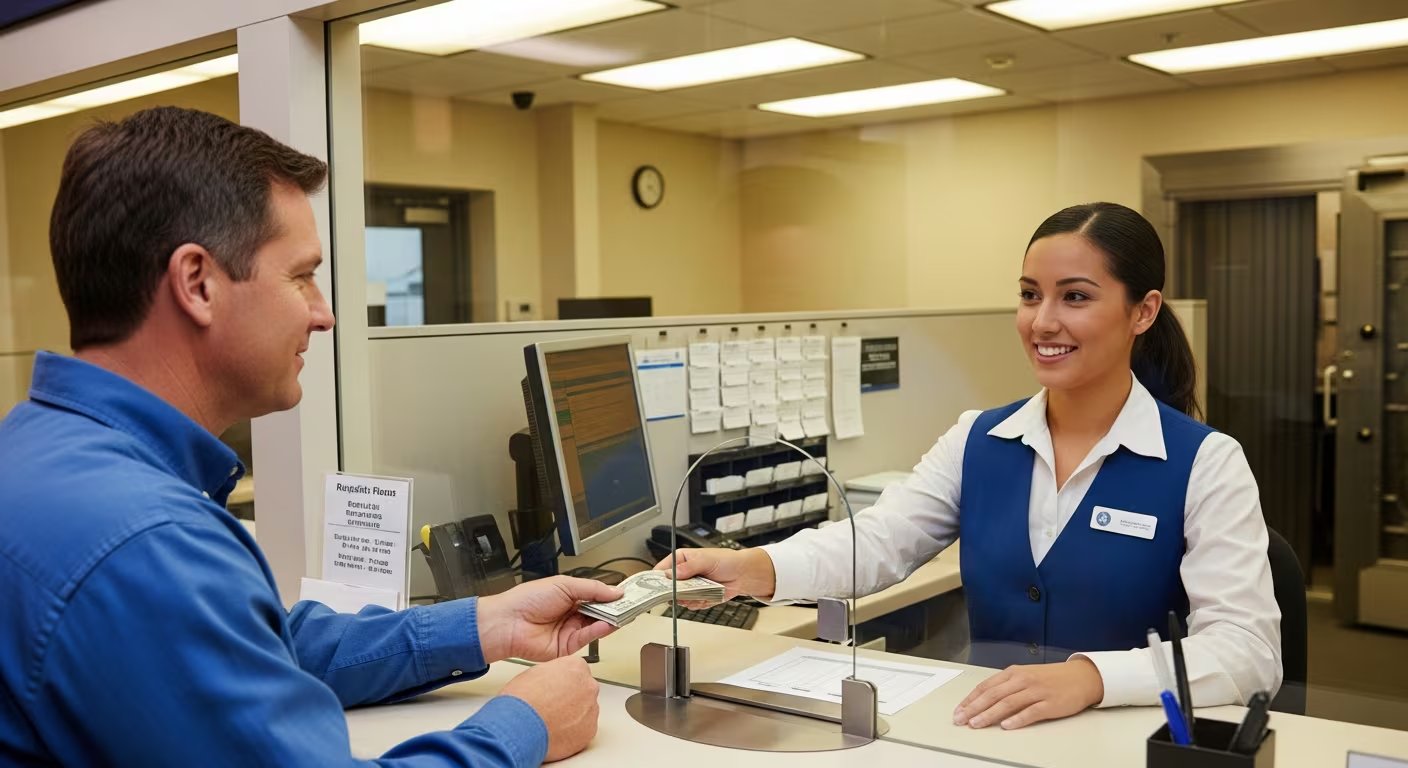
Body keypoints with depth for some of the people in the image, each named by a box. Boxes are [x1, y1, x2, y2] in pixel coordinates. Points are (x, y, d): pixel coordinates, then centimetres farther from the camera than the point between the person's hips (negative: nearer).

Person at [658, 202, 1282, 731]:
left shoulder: (1203, 463, -7)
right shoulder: (977, 442, 5)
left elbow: (1249, 648, -15)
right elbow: (878, 540, -5)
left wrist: (1089, 676, -32)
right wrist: (755, 568, -25)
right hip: (986, 736, 3)